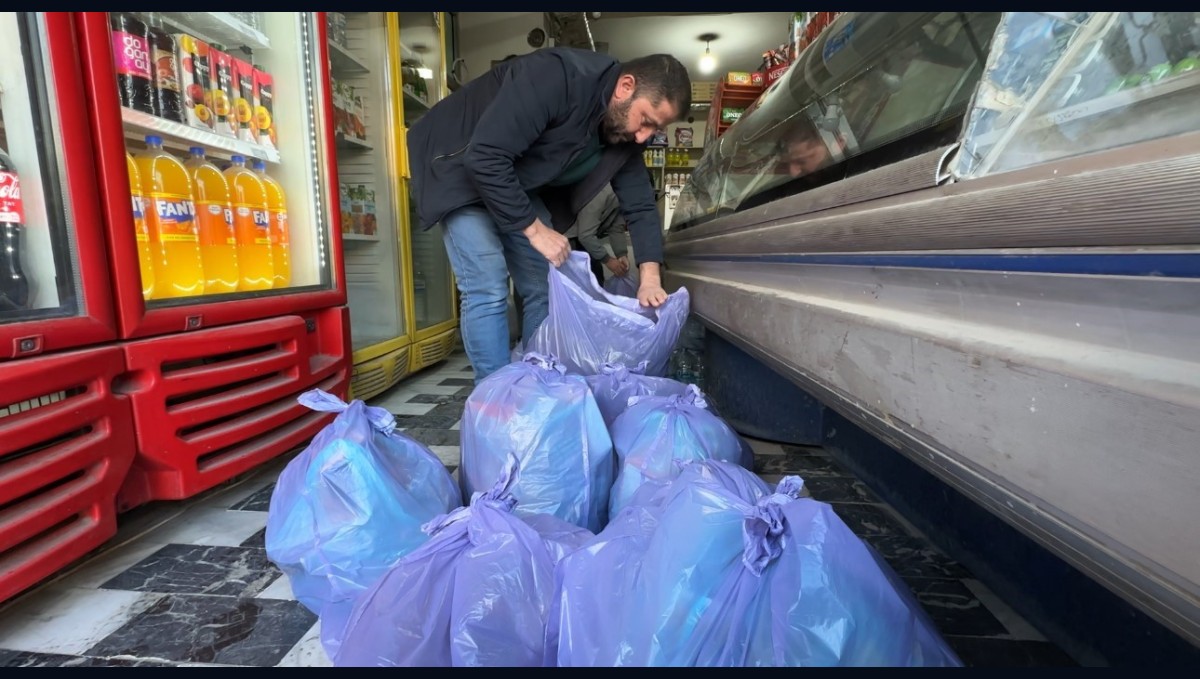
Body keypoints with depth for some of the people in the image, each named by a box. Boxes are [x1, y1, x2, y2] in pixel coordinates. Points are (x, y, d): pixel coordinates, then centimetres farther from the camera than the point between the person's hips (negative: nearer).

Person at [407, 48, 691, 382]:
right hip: (462, 168, -7)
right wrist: (535, 229, -30)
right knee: (488, 291, -17)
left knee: (544, 288, 5)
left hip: (520, 183, 7)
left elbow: (640, 205, -7)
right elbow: (485, 157, -36)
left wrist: (650, 276, -20)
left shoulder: (626, 133, -9)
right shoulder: (554, 77, -33)